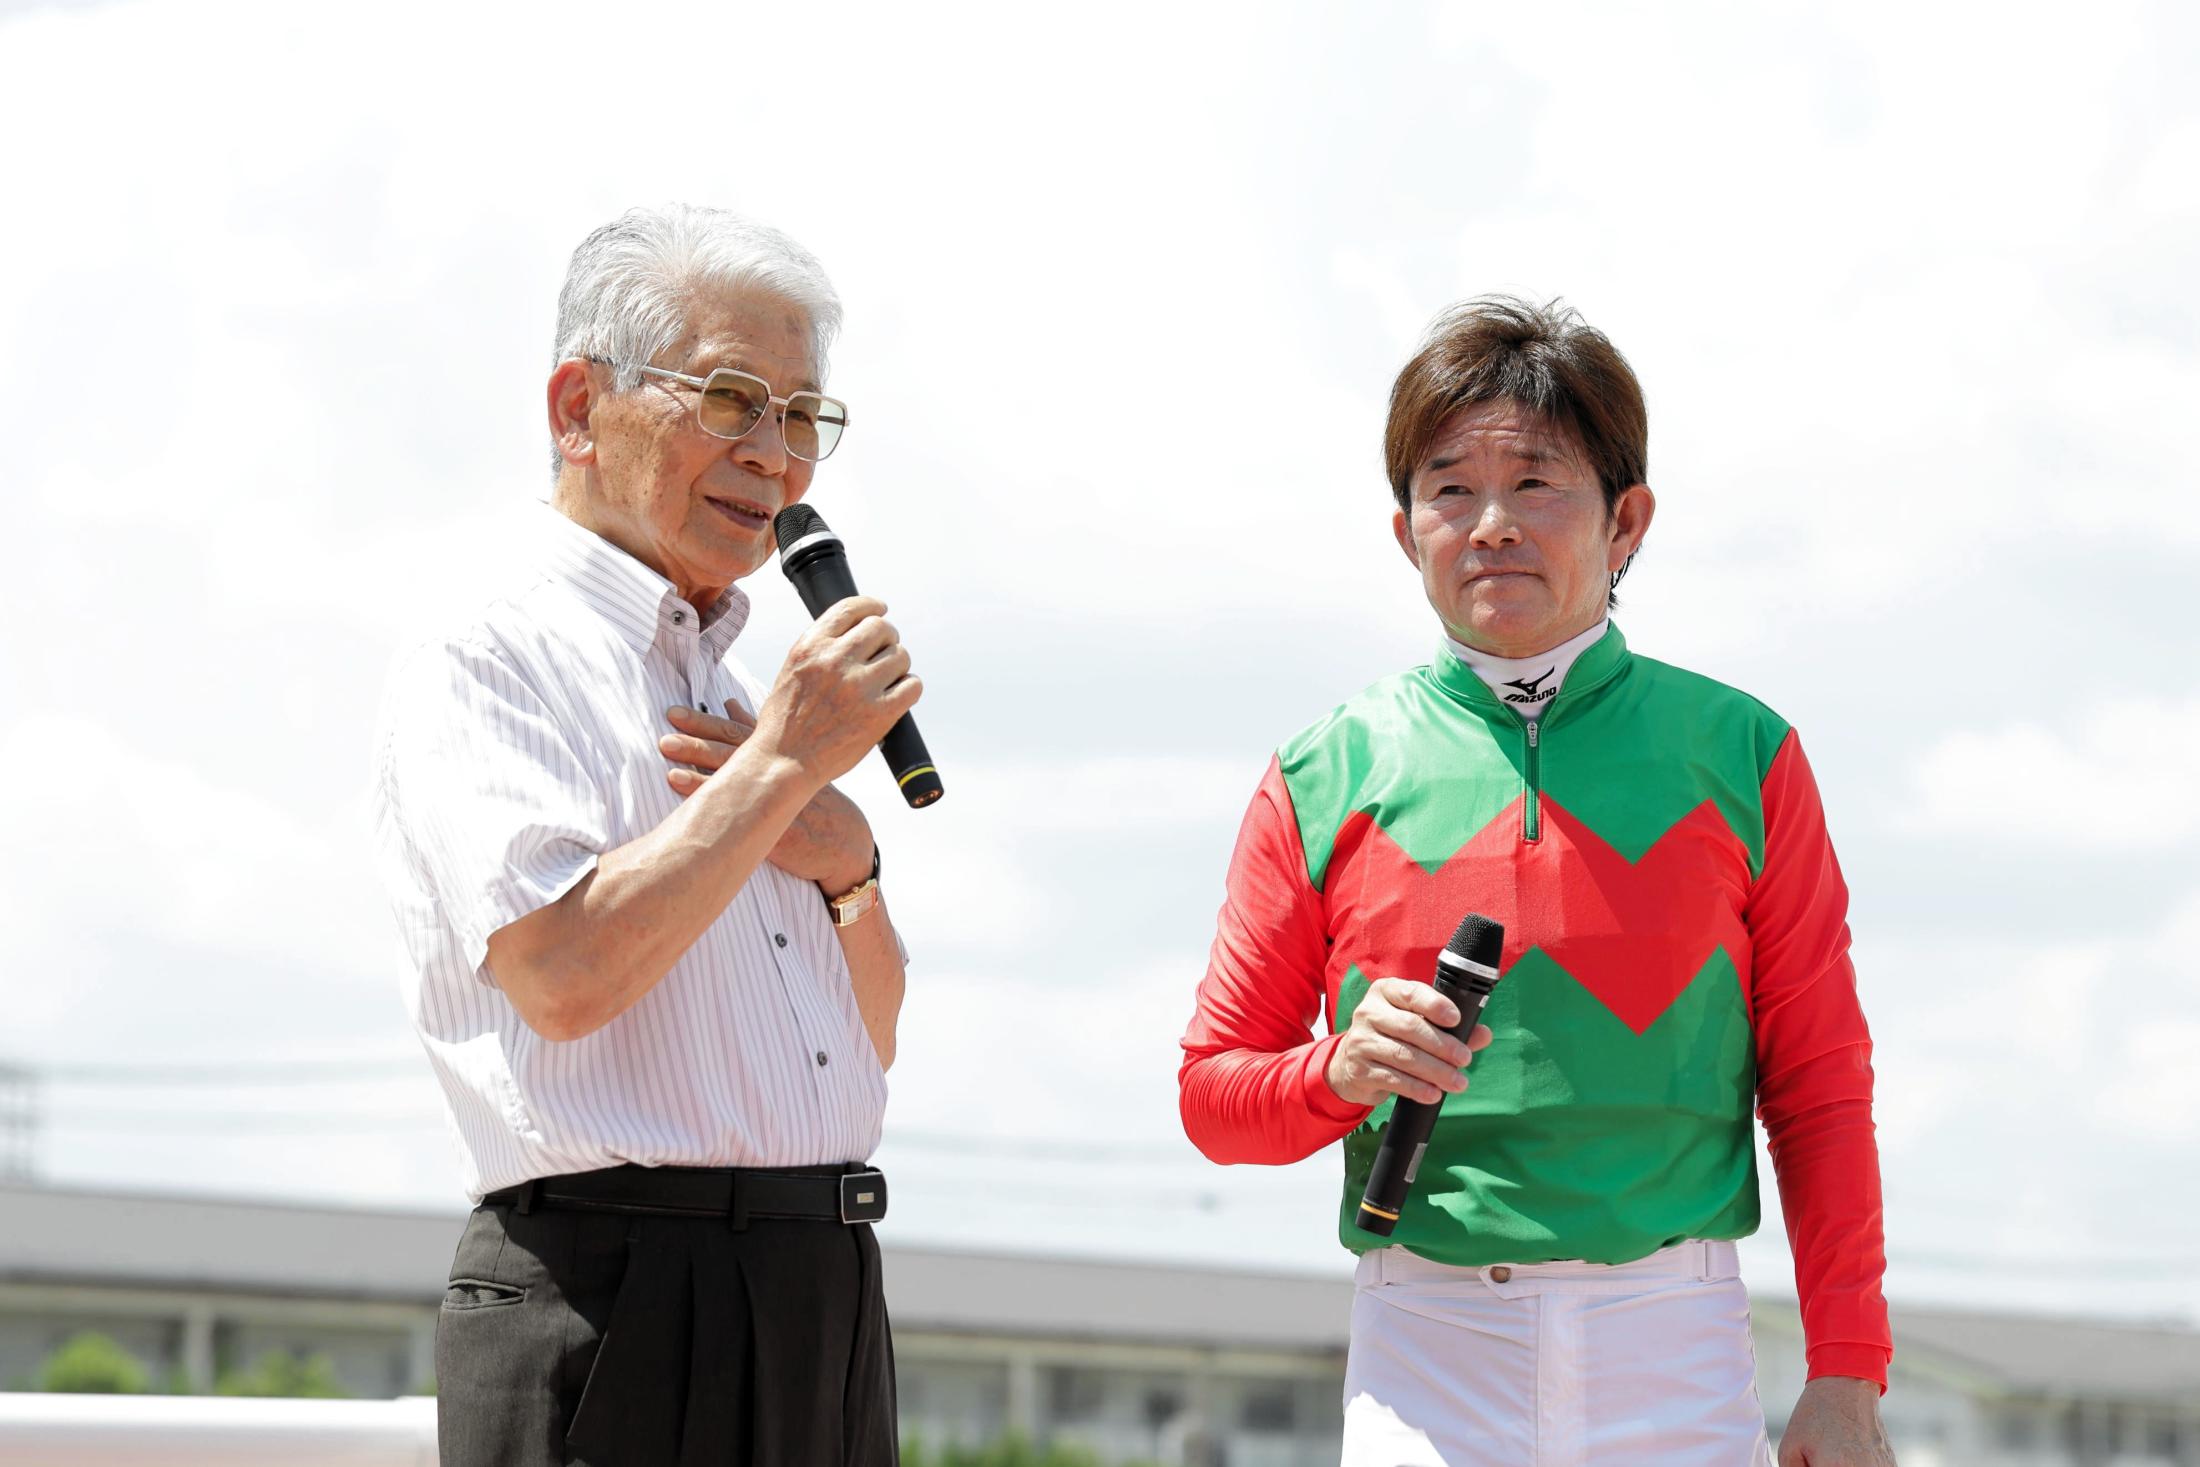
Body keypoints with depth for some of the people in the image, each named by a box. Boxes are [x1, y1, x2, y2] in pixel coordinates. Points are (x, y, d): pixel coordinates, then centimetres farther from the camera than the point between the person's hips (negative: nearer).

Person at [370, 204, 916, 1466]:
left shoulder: (742, 691, 20)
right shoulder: (482, 675, -3)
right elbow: (564, 972, -19)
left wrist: (850, 862, 2)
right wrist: (787, 760, -11)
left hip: (830, 1308, 7)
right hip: (612, 1304, -7)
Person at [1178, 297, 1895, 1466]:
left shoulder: (1739, 758, 7)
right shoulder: (1326, 779, 7)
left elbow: (1819, 1089, 6)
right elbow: (1214, 1091, 11)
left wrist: (1847, 1373, 0)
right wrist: (1341, 1074, -10)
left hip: (1678, 1356, 0)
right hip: (1424, 1354, 0)